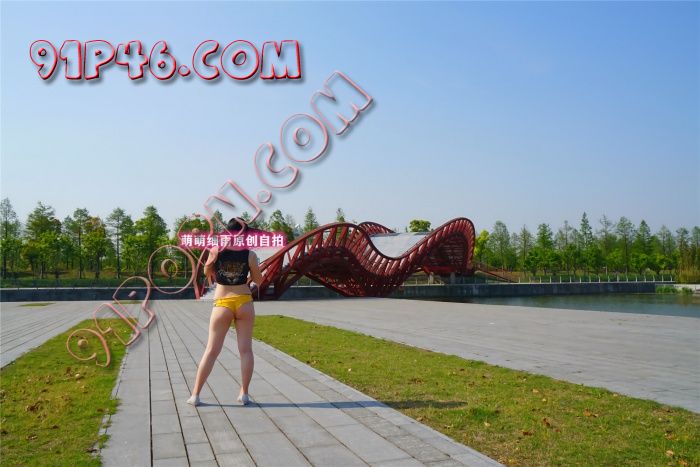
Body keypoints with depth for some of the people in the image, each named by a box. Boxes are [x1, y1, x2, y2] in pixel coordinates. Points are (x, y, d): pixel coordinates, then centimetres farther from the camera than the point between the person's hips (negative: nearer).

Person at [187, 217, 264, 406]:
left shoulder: (216, 251, -4)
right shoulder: (250, 254, -6)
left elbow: (207, 272, 12)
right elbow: (258, 281, 4)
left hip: (222, 304, 1)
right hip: (244, 302, 0)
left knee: (211, 351, 8)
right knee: (246, 350, 7)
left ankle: (195, 394, 12)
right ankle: (244, 394, 11)